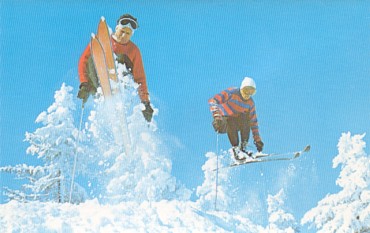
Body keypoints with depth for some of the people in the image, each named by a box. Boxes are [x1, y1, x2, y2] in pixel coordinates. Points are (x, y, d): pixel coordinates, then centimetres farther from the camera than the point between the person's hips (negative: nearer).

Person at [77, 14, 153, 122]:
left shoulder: (133, 50, 10)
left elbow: (140, 78, 8)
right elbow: (84, 60, 1)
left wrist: (145, 102, -1)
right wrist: (84, 84, -13)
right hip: (96, 85, 0)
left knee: (122, 59, -21)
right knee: (93, 58, -25)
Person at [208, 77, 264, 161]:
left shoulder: (250, 103, -1)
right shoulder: (231, 93, -18)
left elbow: (254, 122, 6)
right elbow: (212, 101, -29)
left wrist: (257, 140, 1)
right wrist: (216, 116, -44)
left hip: (237, 122, 5)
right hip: (222, 122, -5)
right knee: (231, 123, -36)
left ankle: (243, 148, -19)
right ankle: (235, 150, -31)